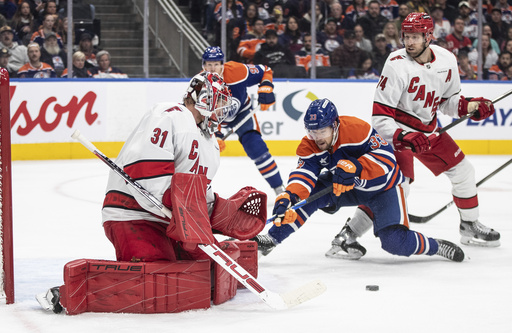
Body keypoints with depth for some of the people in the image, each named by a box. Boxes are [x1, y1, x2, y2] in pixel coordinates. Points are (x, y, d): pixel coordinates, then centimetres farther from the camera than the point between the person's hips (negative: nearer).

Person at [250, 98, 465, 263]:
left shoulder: (356, 129, -30)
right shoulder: (309, 146, -14)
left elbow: (386, 157, -34)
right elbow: (303, 173, -27)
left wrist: (355, 167, -48)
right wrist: (288, 197, -47)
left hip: (382, 185, -5)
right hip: (349, 188, 5)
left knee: (395, 242, -22)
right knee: (309, 192, -18)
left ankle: (436, 247, 3)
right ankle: (271, 239, -11)